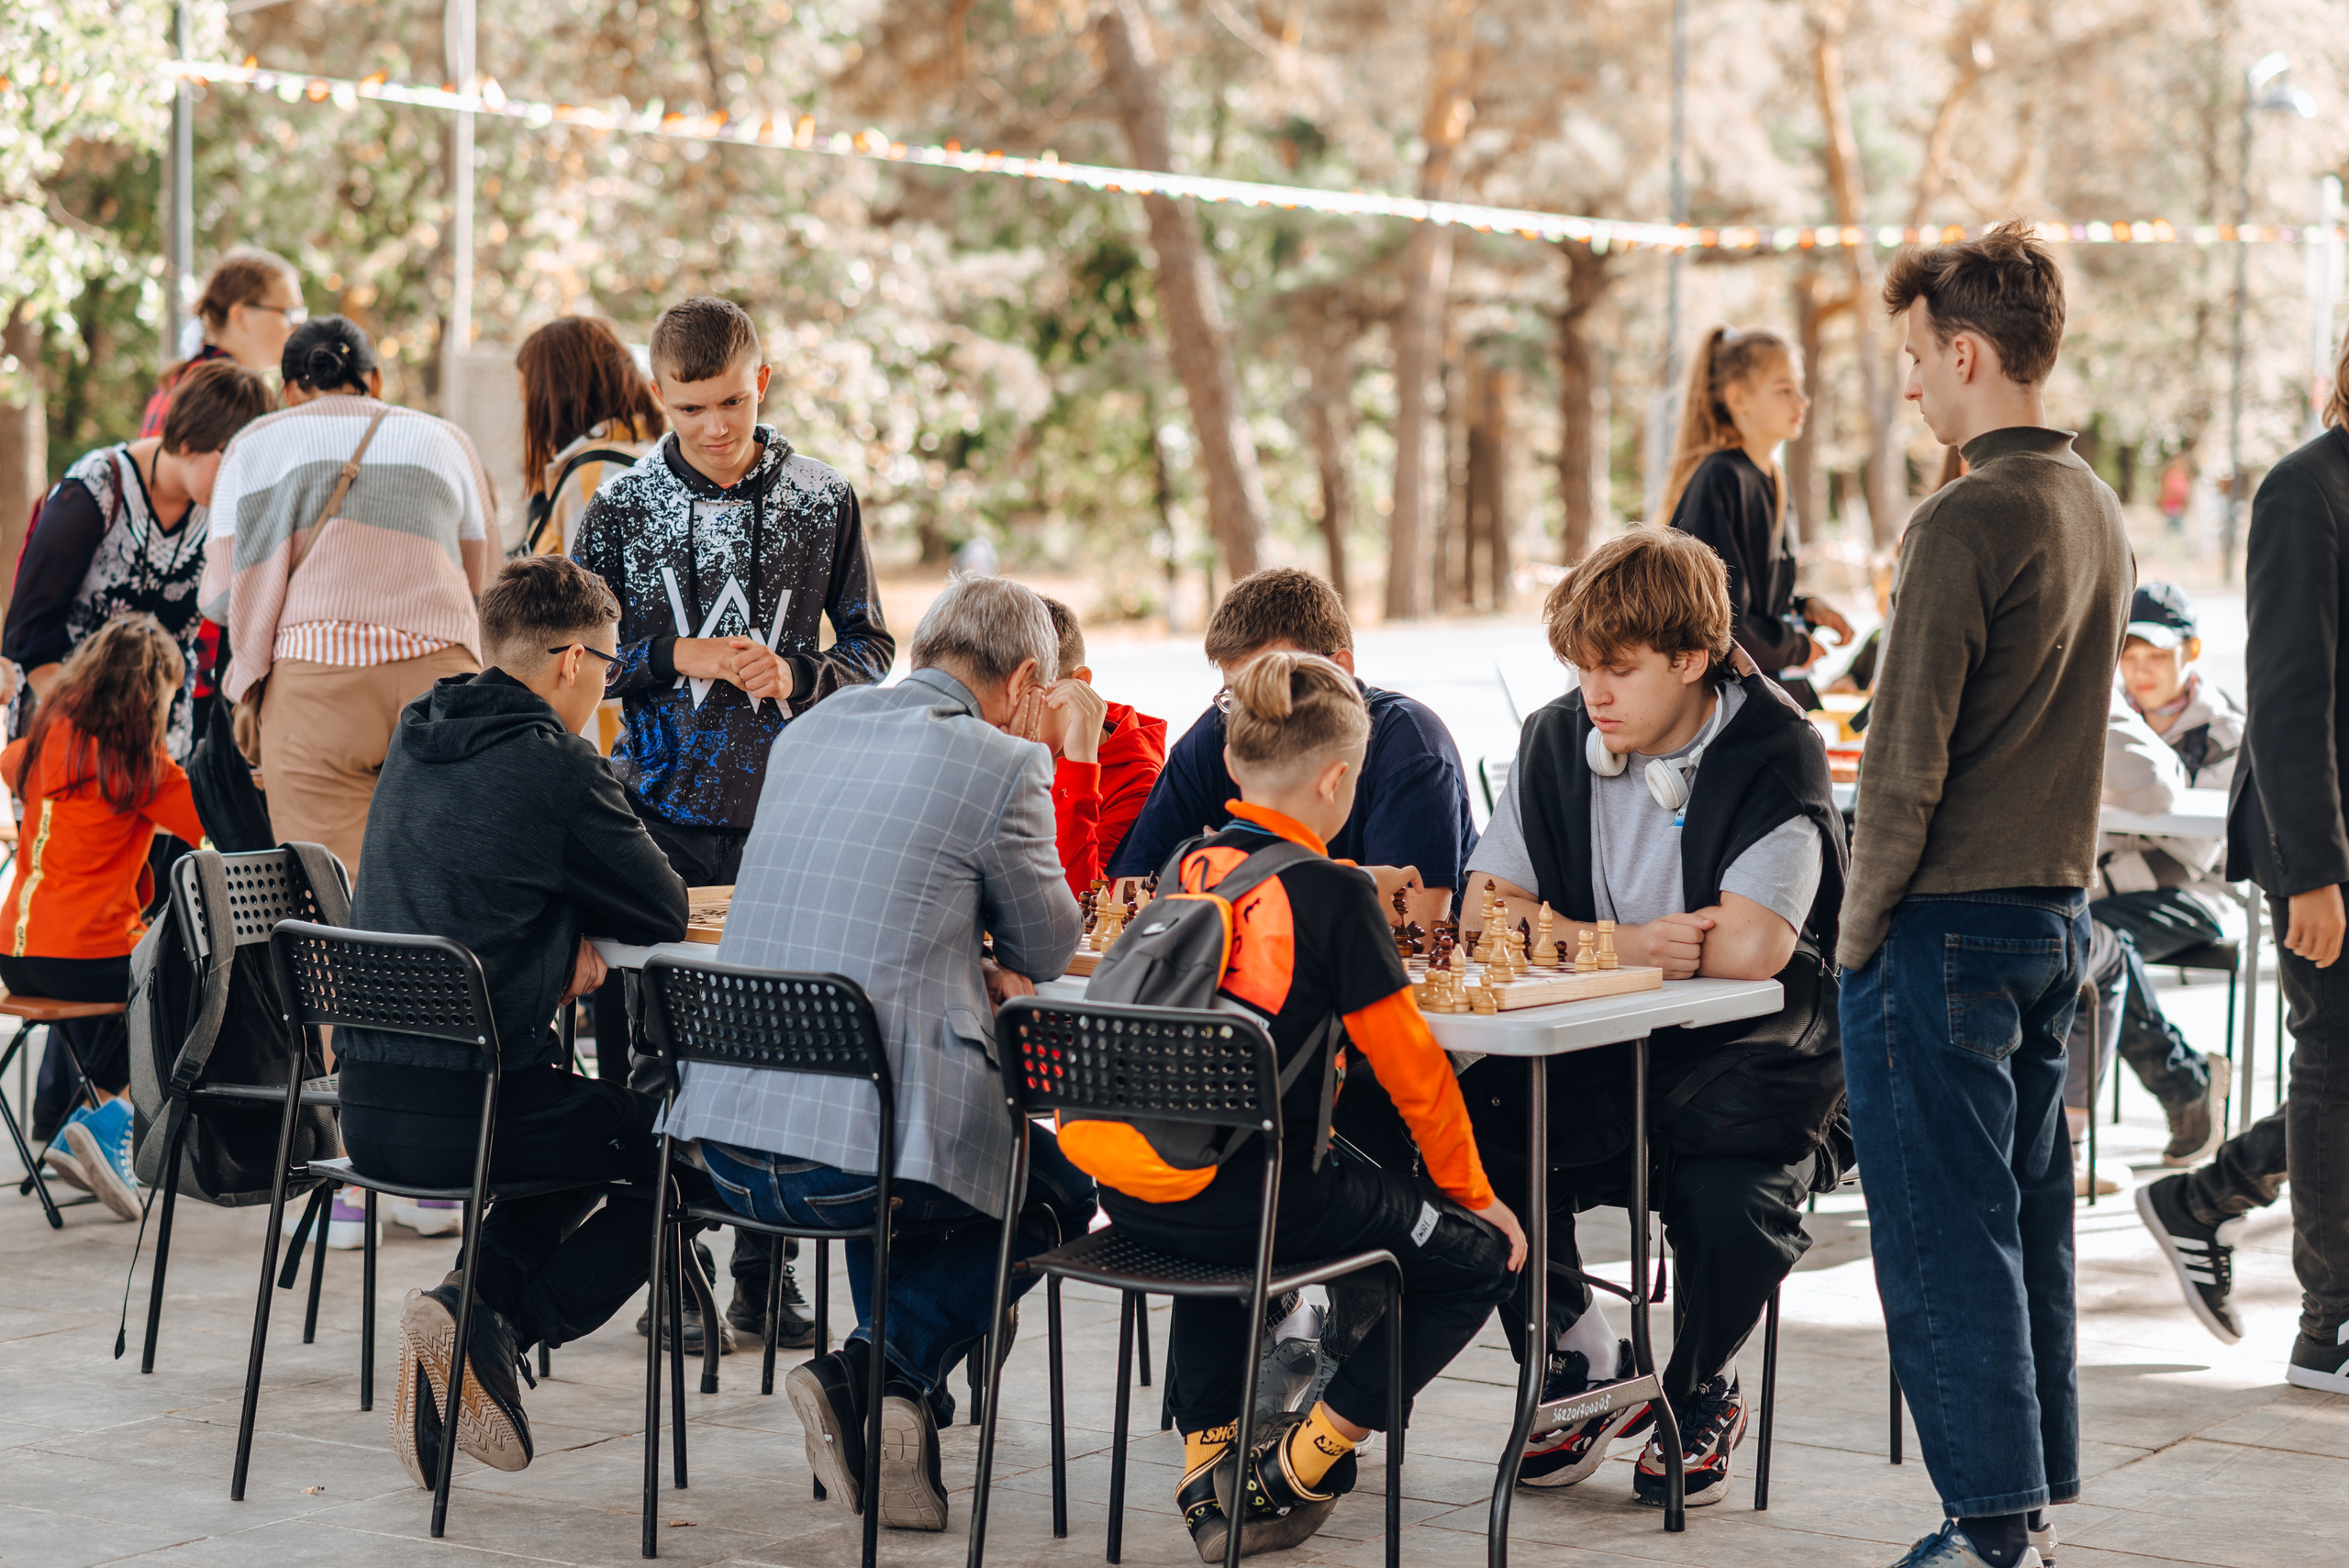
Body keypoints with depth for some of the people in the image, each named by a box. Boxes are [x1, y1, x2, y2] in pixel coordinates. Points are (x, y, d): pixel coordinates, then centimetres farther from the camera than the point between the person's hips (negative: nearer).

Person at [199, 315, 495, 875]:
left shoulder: (258, 442, 16)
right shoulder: (445, 439, 22)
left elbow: (222, 597, 9)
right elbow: (483, 580, 27)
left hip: (313, 678, -2)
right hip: (440, 669, 2)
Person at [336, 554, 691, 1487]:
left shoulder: (414, 740, 12)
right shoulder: (554, 765, -12)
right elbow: (665, 914, -2)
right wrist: (586, 926, 17)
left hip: (365, 1099, 8)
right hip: (469, 1111, -8)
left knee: (591, 1126, 31)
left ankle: (481, 1304, 9)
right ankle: (491, 1323, -5)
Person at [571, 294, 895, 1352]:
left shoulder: (823, 500, 4)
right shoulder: (621, 507, 2)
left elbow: (871, 645, 9)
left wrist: (798, 675, -11)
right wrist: (679, 657, -12)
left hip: (785, 811, 1)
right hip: (660, 808, 0)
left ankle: (765, 1268, 14)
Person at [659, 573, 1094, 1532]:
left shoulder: (808, 731, 14)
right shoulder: (997, 766, -6)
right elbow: (1048, 950, 7)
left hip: (724, 1139, 7)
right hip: (857, 1159, -6)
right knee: (1060, 1192, 20)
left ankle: (894, 1413, 24)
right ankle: (867, 1373, 2)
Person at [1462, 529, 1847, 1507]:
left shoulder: (1772, 755, -13)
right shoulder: (1558, 741, 4)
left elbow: (1750, 947, -26)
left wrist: (1587, 940, -10)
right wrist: (1634, 944, -13)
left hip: (1750, 1057, -4)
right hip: (1599, 1058, 4)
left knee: (1727, 1204, -32)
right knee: (1478, 1135, -23)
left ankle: (1702, 1398, 4)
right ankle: (1579, 1368, 1)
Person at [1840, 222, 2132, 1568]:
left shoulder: (1968, 522, -17)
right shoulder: (2101, 512, 11)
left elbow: (1906, 762, -18)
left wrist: (1860, 931, -8)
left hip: (1951, 927, -9)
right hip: (2061, 908, 9)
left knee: (1944, 1242, -2)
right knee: (2030, 1226, 14)